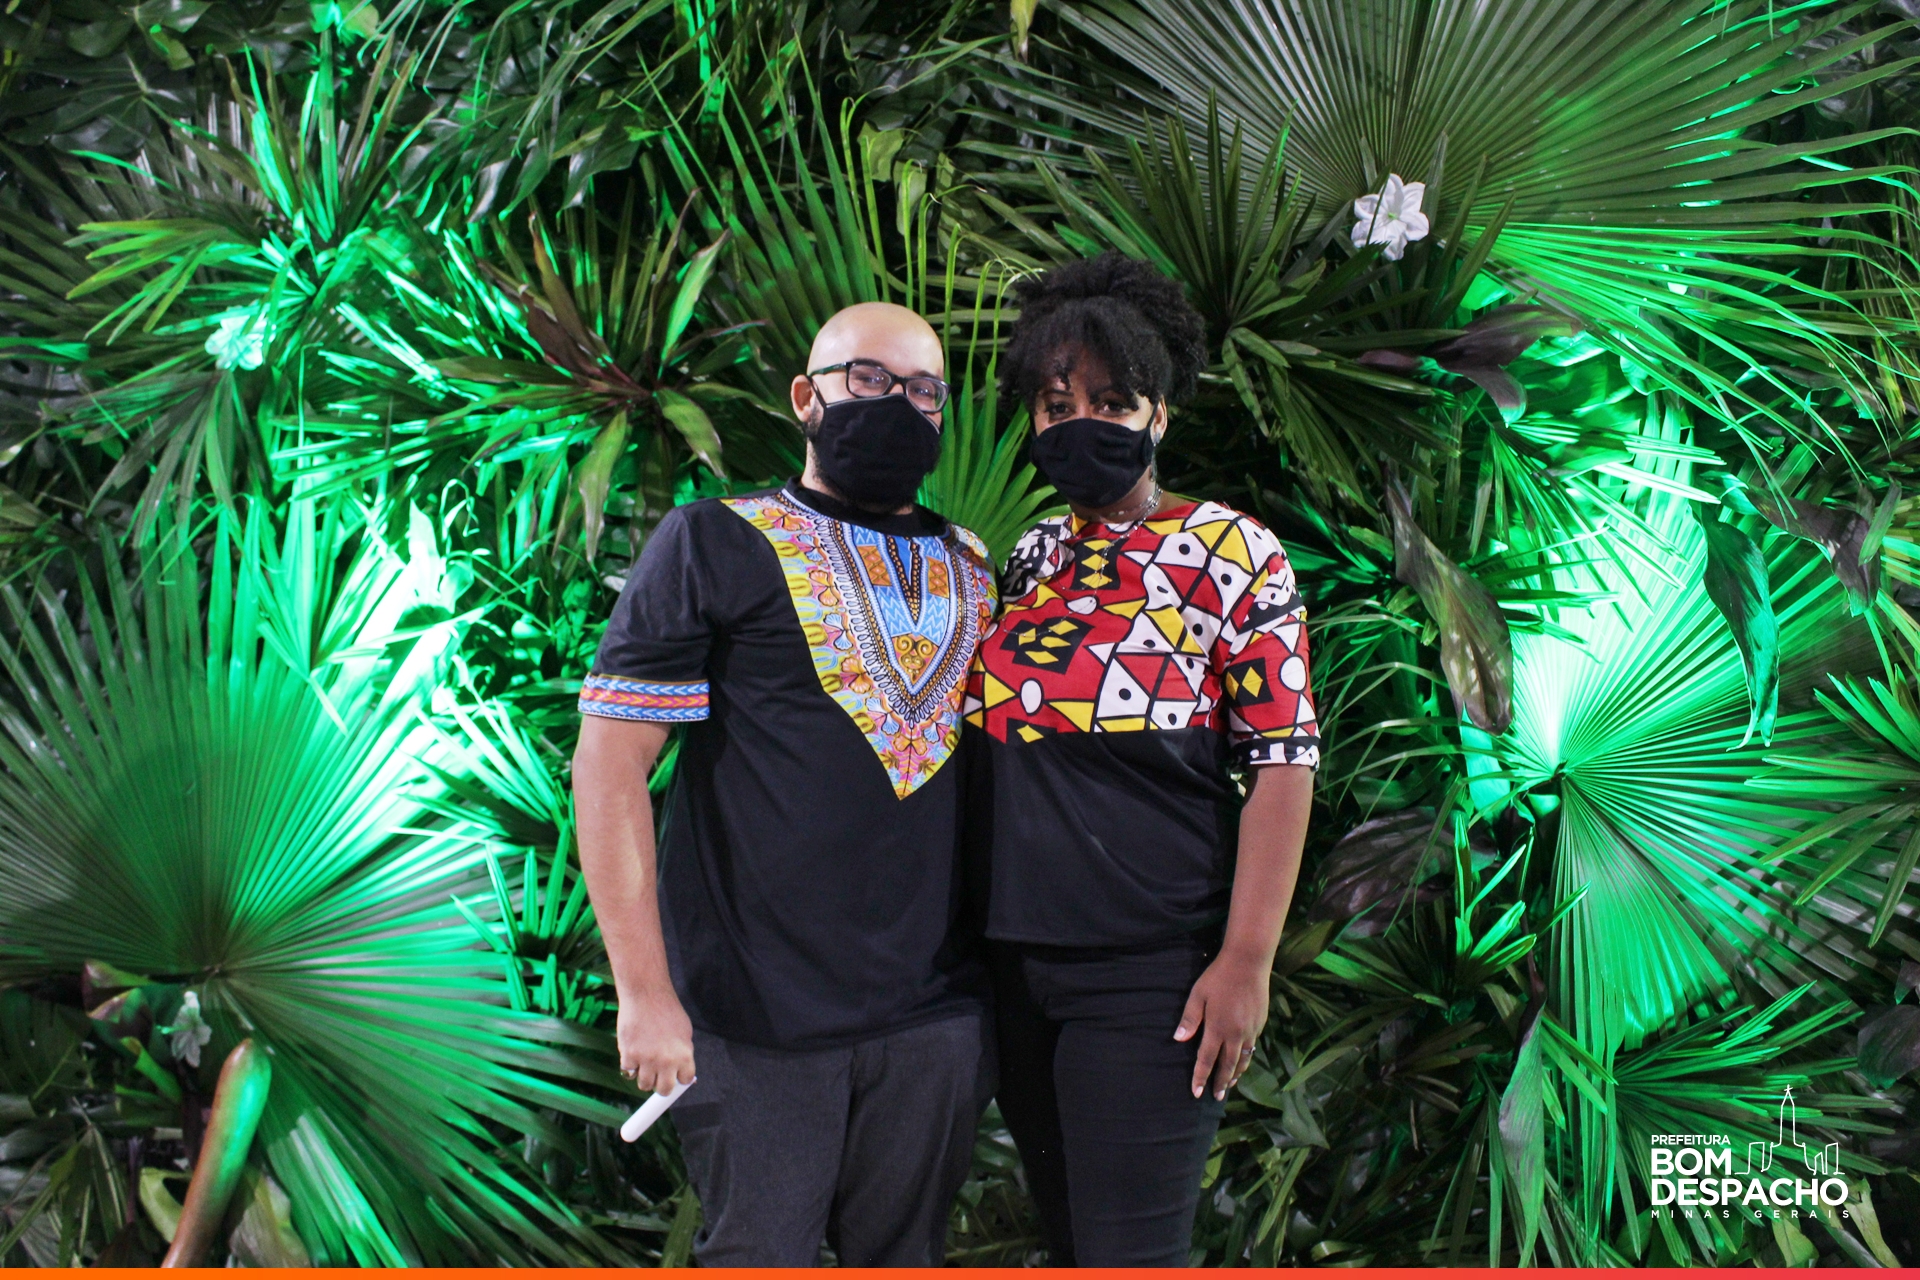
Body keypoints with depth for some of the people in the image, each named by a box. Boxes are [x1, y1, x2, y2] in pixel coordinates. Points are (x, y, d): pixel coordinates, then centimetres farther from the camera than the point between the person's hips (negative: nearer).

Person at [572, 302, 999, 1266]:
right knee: (760, 1256, 6)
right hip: (759, 1022, -4)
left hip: (937, 1014, 5)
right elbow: (607, 770, -8)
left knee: (905, 1256, 15)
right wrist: (645, 993, -13)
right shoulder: (716, 544, -3)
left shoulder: (973, 567, 12)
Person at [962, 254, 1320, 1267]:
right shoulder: (1027, 559, 10)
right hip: (1015, 963, 6)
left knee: (1128, 1249, -1)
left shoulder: (1229, 555, -7)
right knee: (1063, 1232, 17)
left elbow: (1283, 762, -11)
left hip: (1148, 976, -6)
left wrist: (1245, 962, -17)